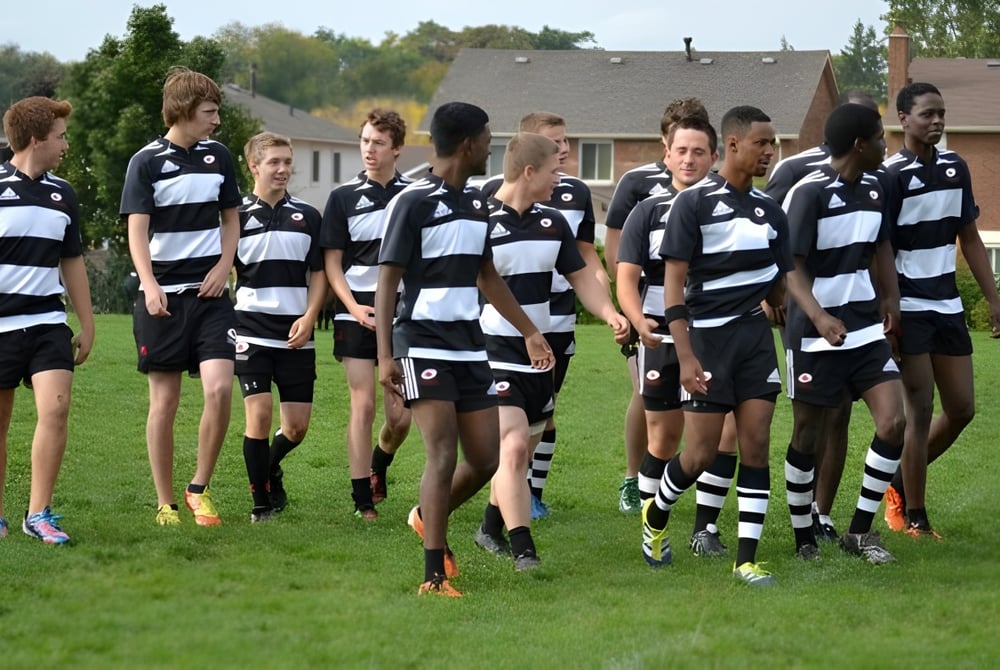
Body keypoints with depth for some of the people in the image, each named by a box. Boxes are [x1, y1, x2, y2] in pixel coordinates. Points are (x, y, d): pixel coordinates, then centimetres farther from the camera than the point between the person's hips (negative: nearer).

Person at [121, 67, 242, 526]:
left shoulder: (218, 156, 9)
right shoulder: (147, 161, -3)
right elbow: (137, 228, -10)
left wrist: (223, 267, 1)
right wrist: (149, 286, -24)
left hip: (210, 293, 3)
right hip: (163, 297, -3)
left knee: (219, 388, -14)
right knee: (164, 400, 2)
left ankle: (200, 489, 3)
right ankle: (165, 503, 10)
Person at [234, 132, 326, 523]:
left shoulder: (307, 216, 9)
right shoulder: (237, 216, 1)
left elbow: (318, 274, 10)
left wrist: (309, 318, -3)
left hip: (296, 336, 3)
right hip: (252, 332, -3)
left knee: (297, 425, 2)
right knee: (259, 413, -12)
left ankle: (271, 469, 34)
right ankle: (261, 502, 1)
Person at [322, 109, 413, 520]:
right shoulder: (344, 197, 3)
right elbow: (332, 262, 3)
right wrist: (353, 306, -11)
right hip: (358, 315, -1)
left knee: (401, 415, -1)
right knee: (363, 406, -6)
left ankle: (379, 464, 31)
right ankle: (362, 500, 0)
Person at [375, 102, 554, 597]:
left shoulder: (476, 204, 14)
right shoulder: (413, 202, -8)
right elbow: (387, 281, -10)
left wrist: (530, 331, 29)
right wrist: (385, 356, -17)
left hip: (469, 346, 7)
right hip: (423, 345, -7)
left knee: (485, 459, 4)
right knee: (443, 456, -13)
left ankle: (428, 517, 32)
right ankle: (434, 576, -10)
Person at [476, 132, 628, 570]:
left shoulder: (552, 223, 10)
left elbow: (580, 276, 18)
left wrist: (610, 314, 0)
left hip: (538, 355, 7)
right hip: (493, 355, -7)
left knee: (520, 451, 15)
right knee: (513, 447, -17)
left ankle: (492, 528, 35)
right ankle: (523, 550, -19)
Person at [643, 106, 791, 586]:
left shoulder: (769, 210, 10)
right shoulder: (694, 202, -7)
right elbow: (674, 282, -10)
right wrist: (686, 356, -16)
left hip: (755, 335, 5)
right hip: (707, 335, -5)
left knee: (756, 444, -2)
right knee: (701, 453, -3)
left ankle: (746, 559, 2)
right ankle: (655, 516, 27)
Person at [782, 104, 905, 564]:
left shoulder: (873, 190, 7)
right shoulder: (809, 193, -15)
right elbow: (790, 266, -18)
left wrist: (890, 297, 11)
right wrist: (819, 317, -32)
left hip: (866, 329, 6)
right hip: (815, 336, -6)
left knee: (893, 422, -7)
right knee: (807, 437, 4)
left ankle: (860, 531, 5)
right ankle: (803, 538, 20)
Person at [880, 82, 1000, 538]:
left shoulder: (955, 168, 8)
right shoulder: (891, 175, -11)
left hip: (948, 305, 7)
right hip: (909, 308, -7)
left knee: (961, 409, 8)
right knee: (920, 412, -5)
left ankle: (901, 483, 26)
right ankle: (914, 518, 4)